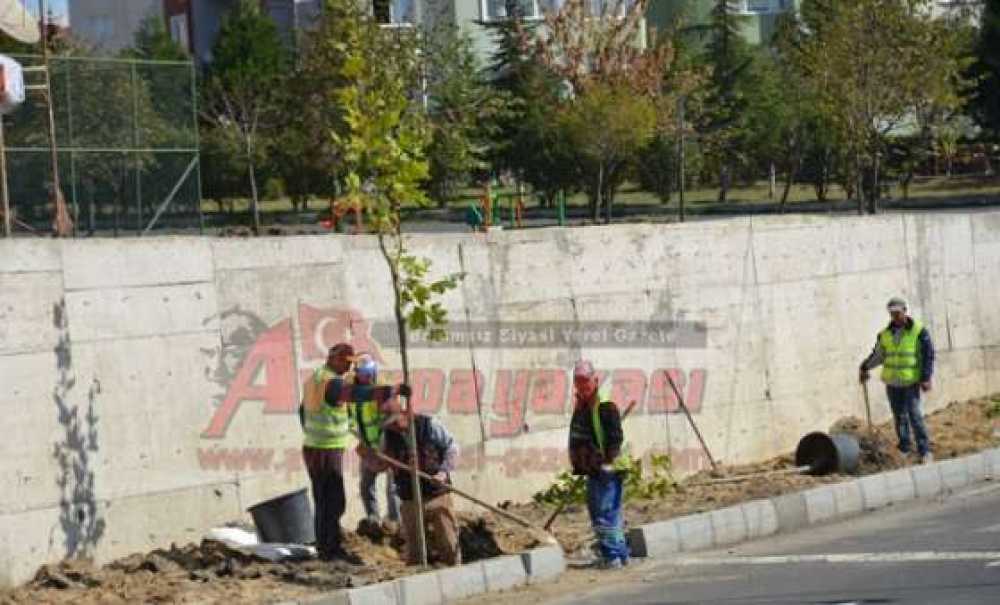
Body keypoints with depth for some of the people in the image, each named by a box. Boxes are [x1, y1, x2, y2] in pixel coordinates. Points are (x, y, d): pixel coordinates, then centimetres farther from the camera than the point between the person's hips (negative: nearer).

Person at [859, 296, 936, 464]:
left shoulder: (919, 332, -5)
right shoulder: (885, 334, 8)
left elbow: (928, 355, -4)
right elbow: (878, 355, 21)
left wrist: (926, 378, -10)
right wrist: (865, 367, 12)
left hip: (911, 382, -5)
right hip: (892, 382, 5)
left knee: (914, 415, -11)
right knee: (899, 417, 8)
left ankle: (925, 451, -7)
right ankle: (904, 450, 17)